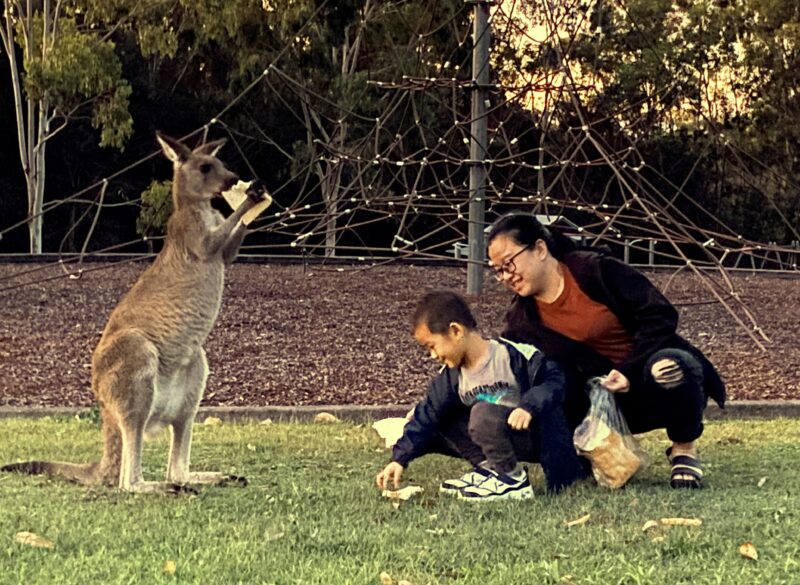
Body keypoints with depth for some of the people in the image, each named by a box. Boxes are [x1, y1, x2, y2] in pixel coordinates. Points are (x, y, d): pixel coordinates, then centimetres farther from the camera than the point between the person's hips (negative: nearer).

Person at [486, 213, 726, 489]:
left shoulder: (594, 270, -11)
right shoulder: (522, 320, 1)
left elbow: (660, 314, -14)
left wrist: (629, 371, -22)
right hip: (615, 404, 3)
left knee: (670, 367, -39)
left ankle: (684, 450, -9)